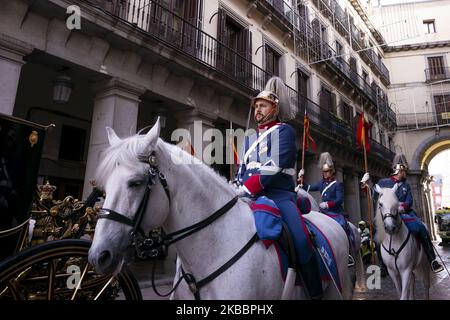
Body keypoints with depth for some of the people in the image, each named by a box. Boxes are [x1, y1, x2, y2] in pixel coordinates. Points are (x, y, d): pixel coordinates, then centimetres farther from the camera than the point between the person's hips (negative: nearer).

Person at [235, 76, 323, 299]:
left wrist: (248, 187, -19)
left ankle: (316, 294, -3)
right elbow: (242, 171, 20)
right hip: (251, 197, 6)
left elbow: (275, 165, -11)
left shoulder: (284, 131, 4)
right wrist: (237, 189, -2)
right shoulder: (249, 139, 23)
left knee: (302, 242, -23)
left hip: (279, 195, -6)